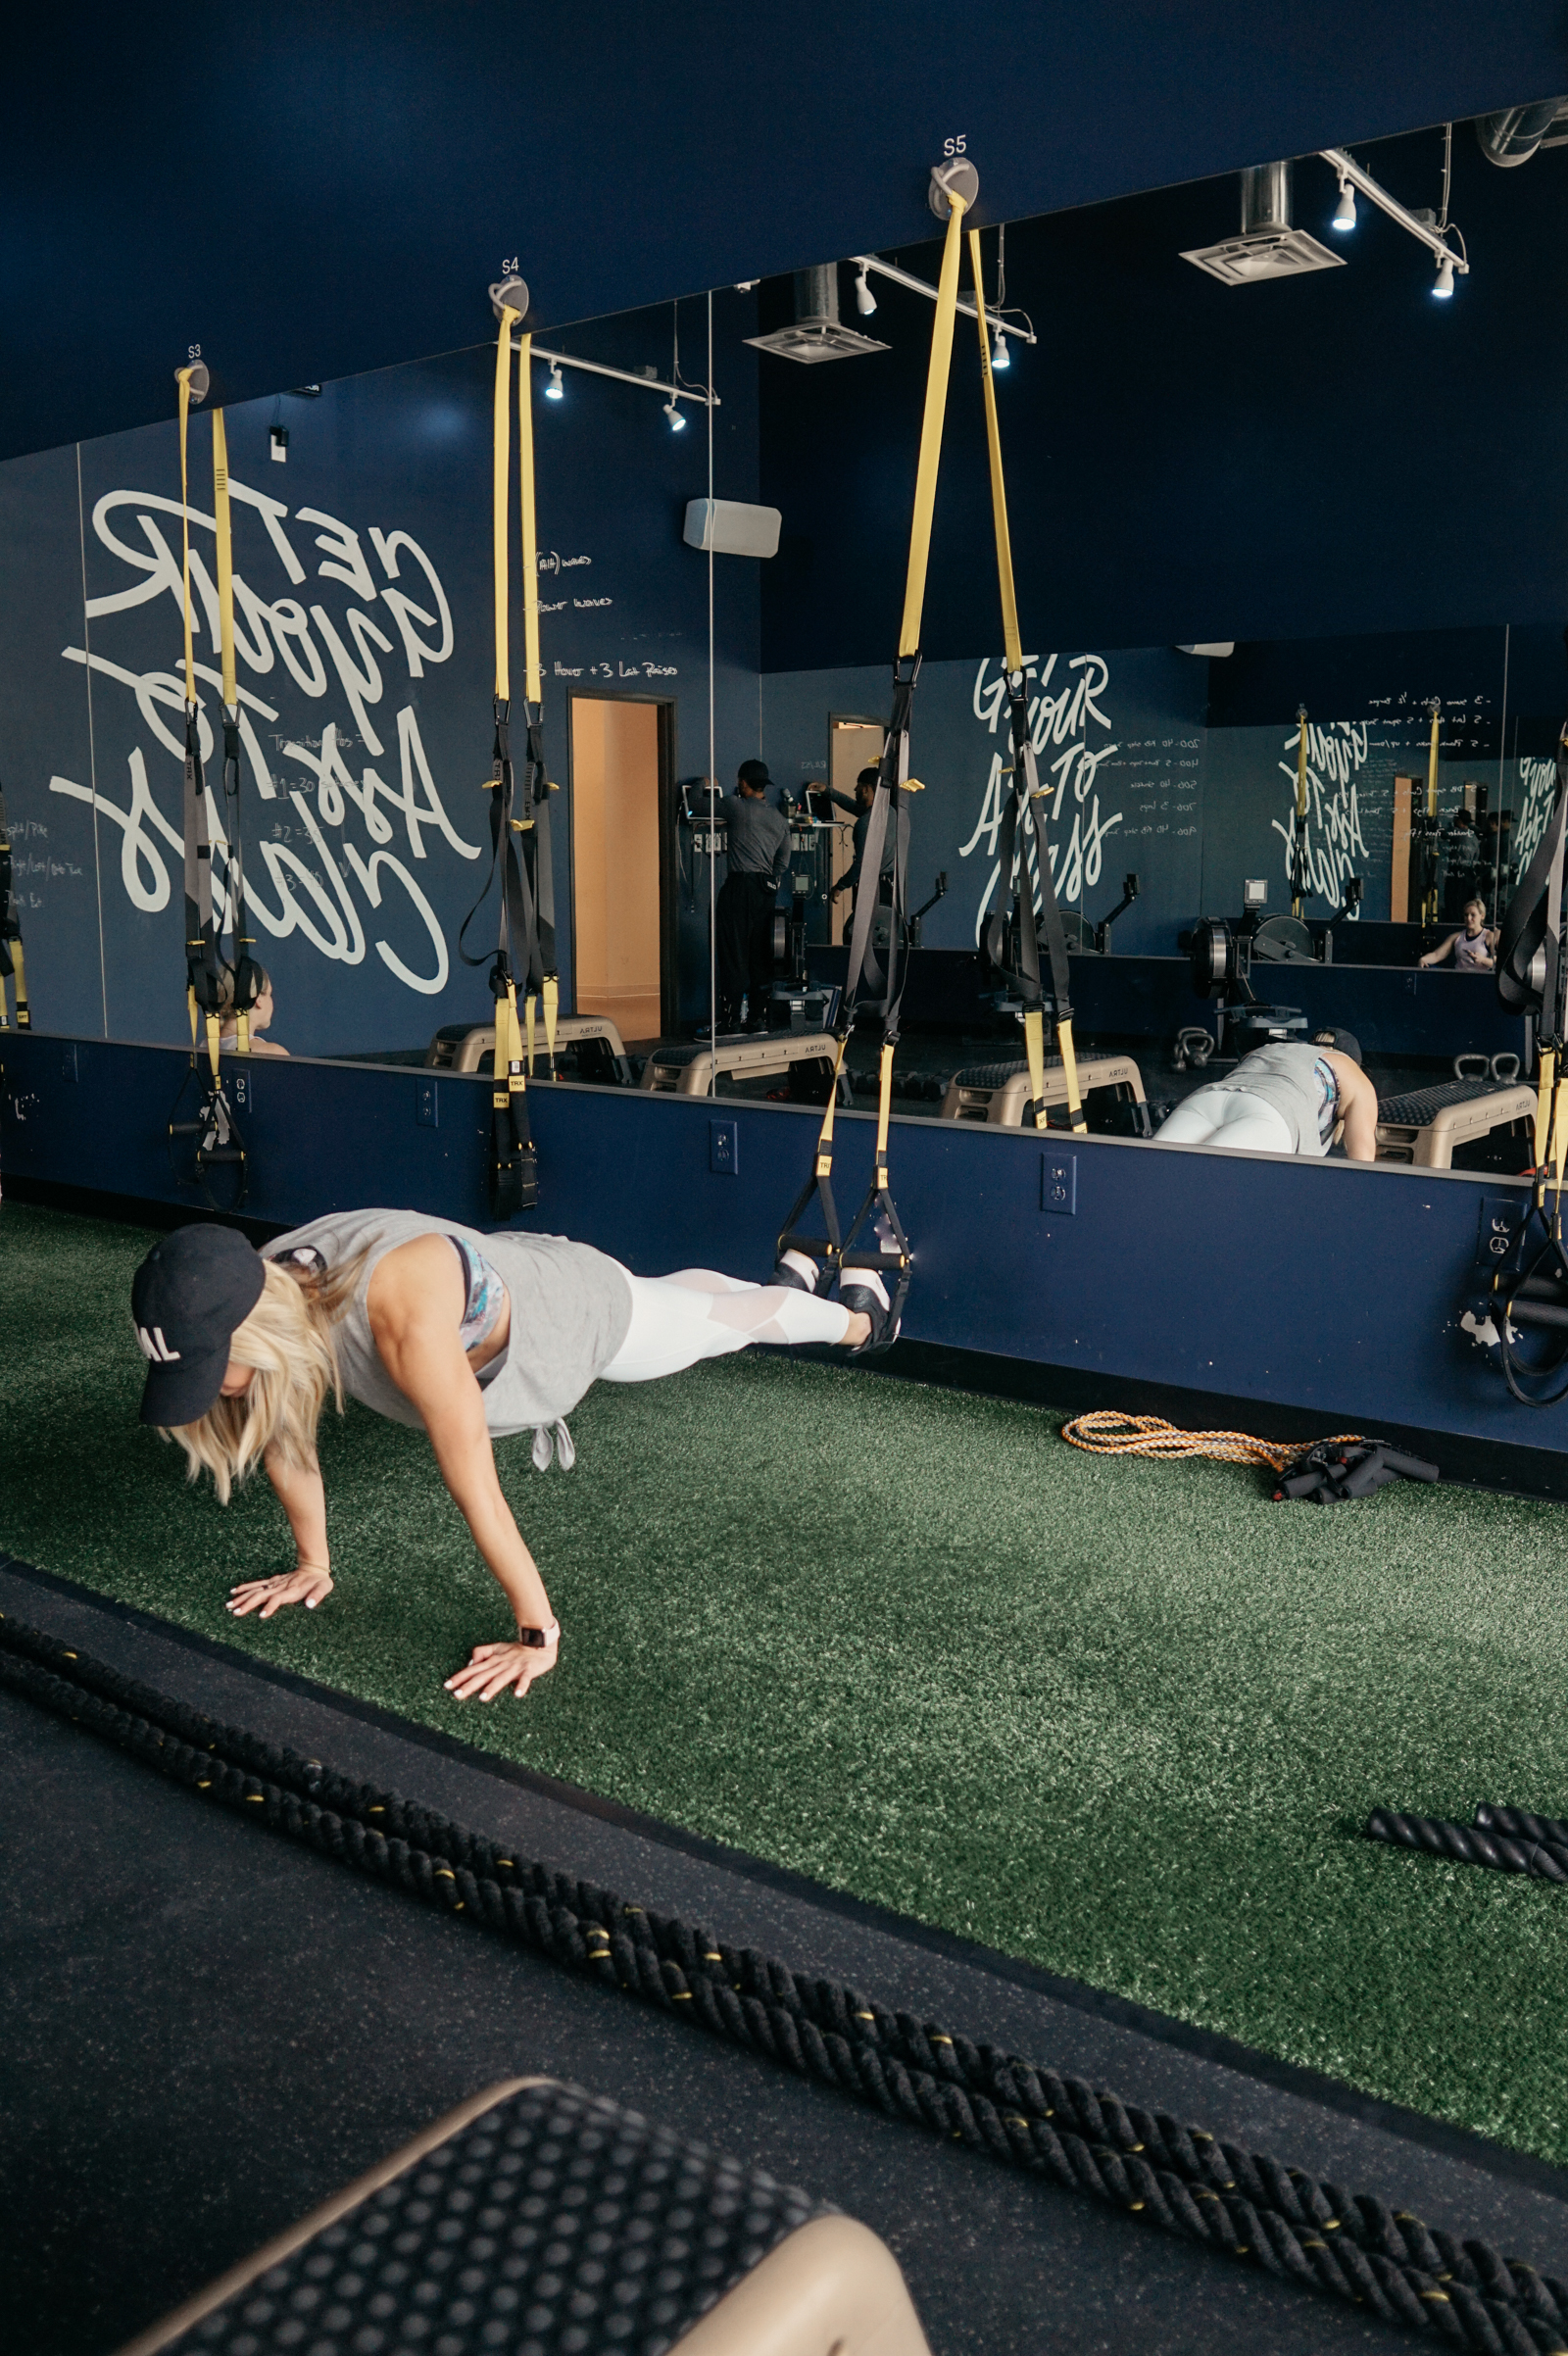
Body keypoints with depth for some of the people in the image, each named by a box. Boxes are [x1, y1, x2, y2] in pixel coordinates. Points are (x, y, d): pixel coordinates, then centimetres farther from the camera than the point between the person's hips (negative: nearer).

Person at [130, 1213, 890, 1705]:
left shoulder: (401, 1312, -52)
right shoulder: (265, 1295, -29)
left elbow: (474, 1486, -46)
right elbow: (288, 1447, -11)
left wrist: (539, 1634, -39)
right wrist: (314, 1565, -1)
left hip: (587, 1304, -5)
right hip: (507, 1281, 5)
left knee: (721, 1320, 26)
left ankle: (857, 1309, 59)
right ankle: (786, 1274, 69)